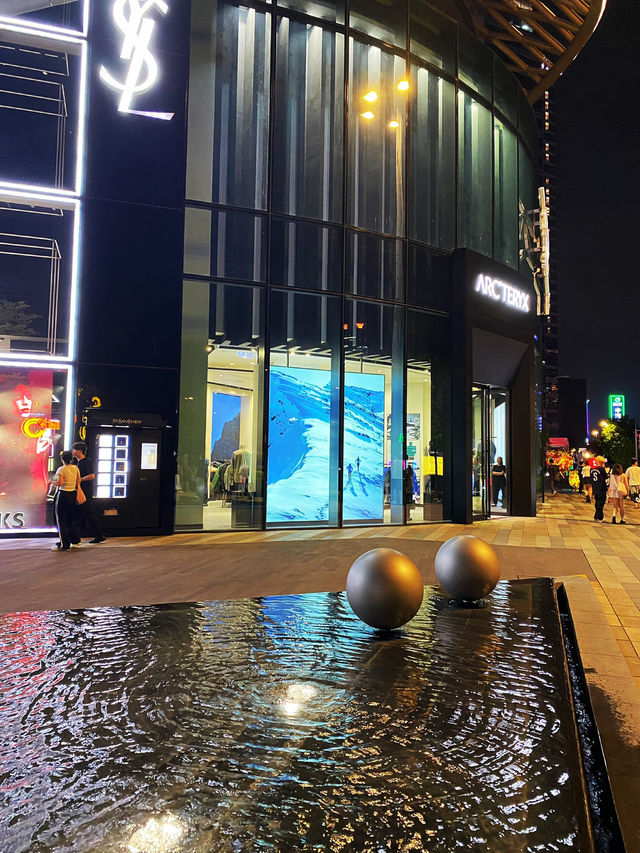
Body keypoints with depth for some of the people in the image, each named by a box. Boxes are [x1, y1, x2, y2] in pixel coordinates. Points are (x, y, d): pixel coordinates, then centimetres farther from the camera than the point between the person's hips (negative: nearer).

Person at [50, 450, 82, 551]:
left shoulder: (61, 469, -12)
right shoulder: (75, 468, 4)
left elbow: (59, 483, -20)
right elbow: (78, 481, 9)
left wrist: (52, 481, -2)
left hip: (63, 494, -6)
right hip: (73, 494, 6)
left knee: (62, 520, 1)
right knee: (73, 518, 15)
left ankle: (64, 545, 3)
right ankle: (76, 541, 21)